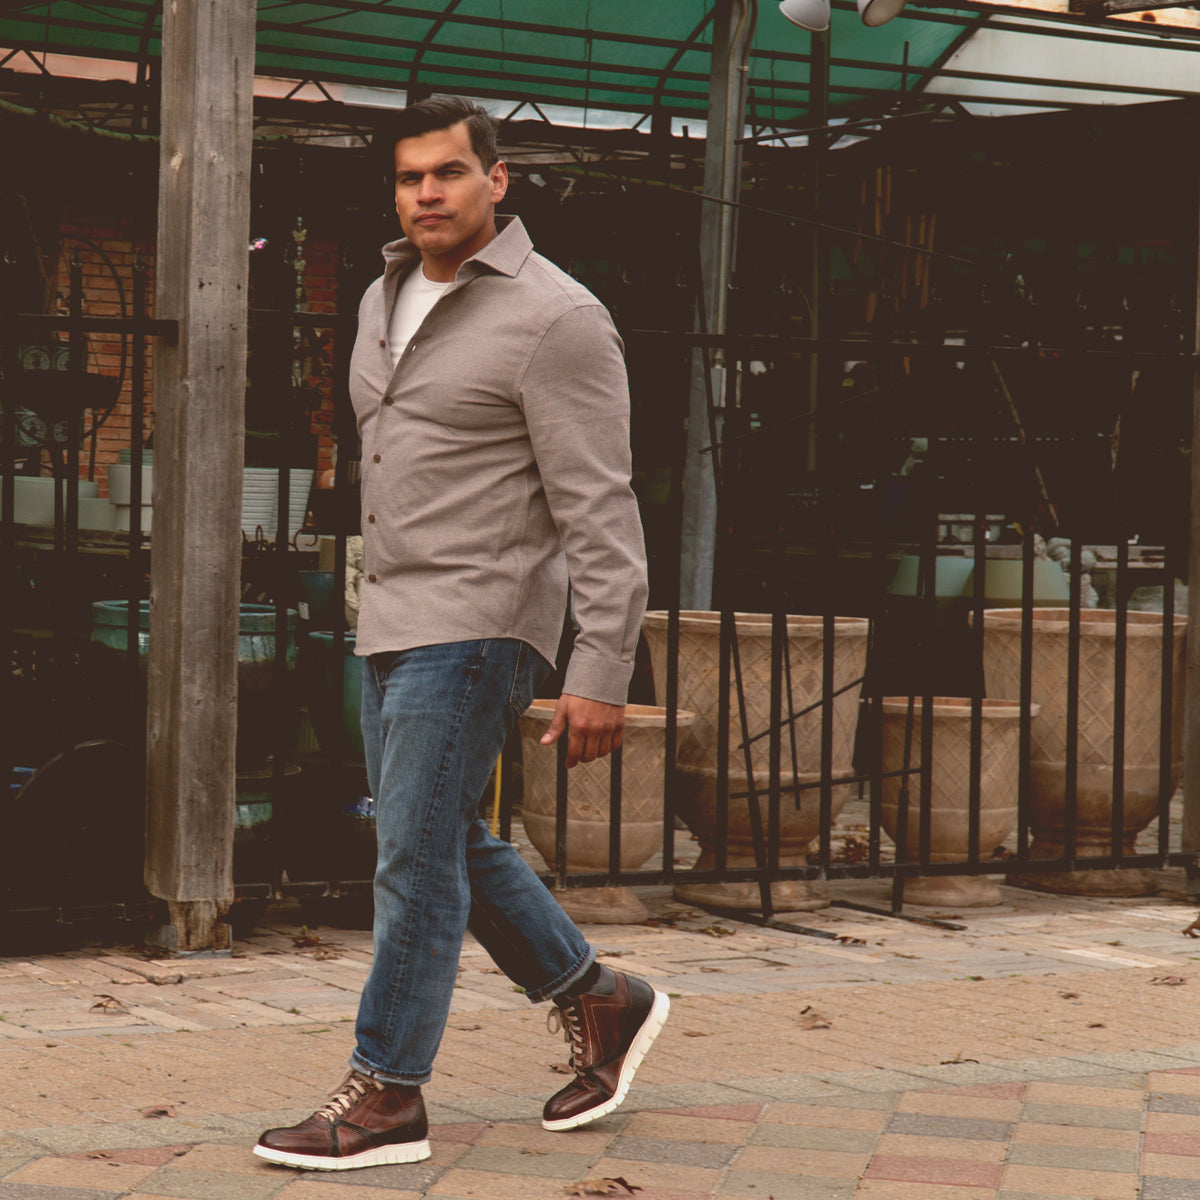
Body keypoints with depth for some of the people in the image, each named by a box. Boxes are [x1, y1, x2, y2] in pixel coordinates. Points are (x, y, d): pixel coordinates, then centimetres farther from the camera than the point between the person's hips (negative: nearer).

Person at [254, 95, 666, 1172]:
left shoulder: (555, 318, -13)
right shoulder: (387, 303, 13)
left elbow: (599, 510, -16)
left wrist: (603, 673, -21)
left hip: (477, 627, -9)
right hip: (393, 625, 9)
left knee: (416, 854, -8)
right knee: (452, 845, 15)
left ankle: (386, 1096, 1)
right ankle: (601, 1004, 30)